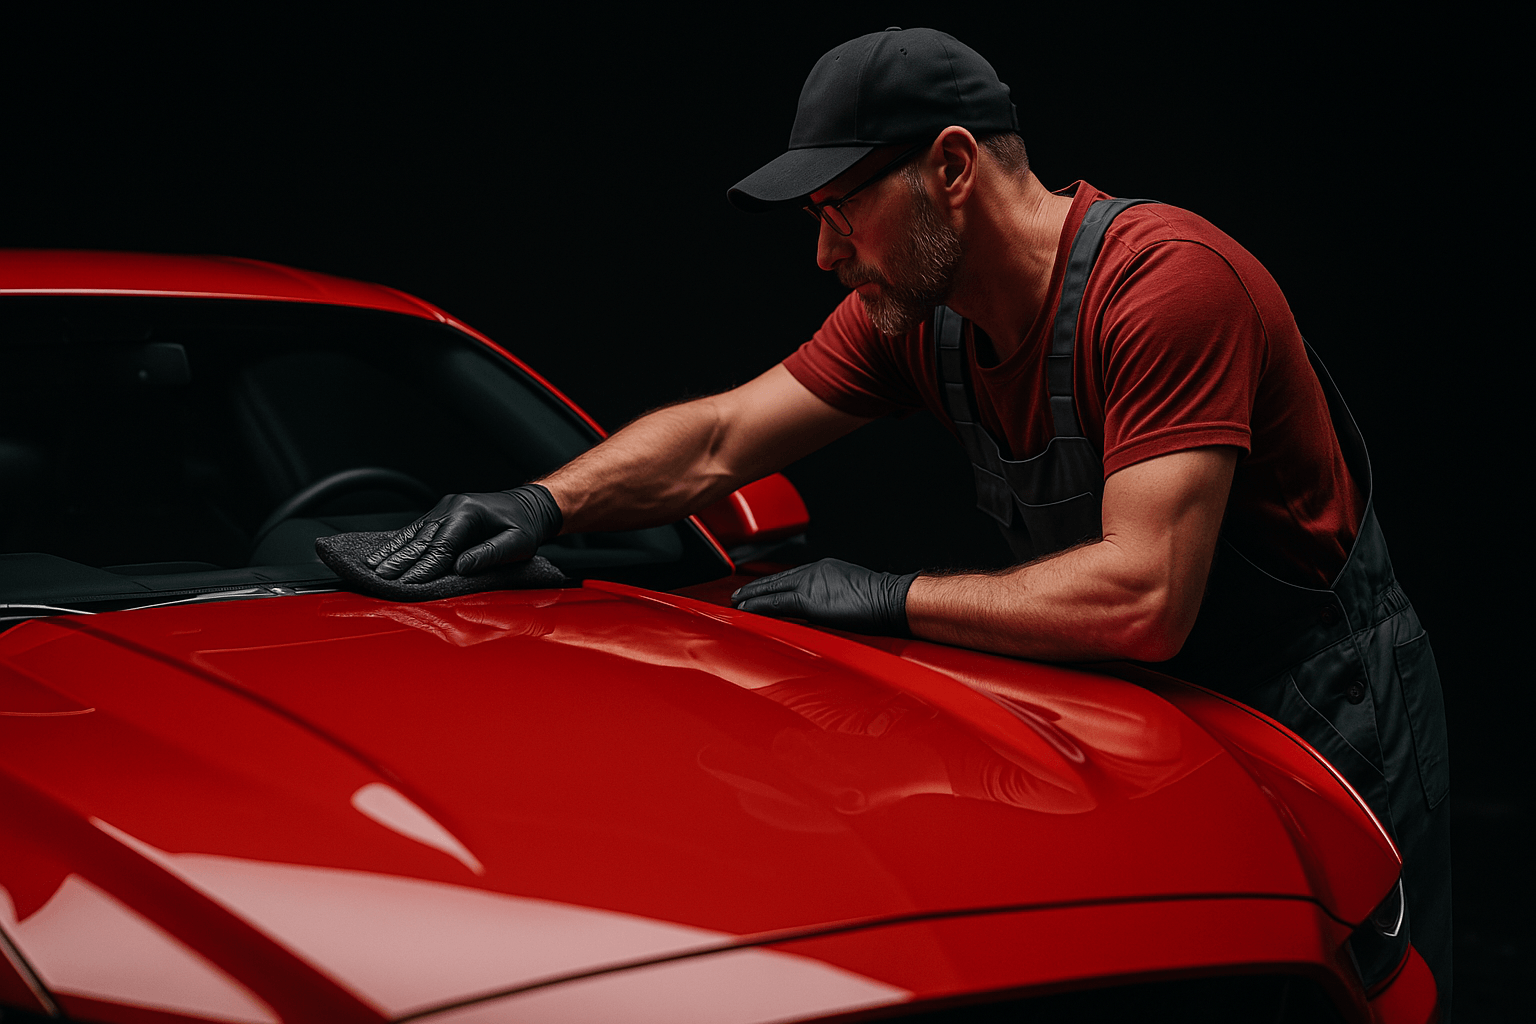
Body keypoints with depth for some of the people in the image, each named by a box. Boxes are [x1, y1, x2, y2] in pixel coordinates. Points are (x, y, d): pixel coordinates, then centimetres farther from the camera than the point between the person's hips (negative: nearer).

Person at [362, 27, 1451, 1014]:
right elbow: (720, 439, 0)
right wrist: (546, 503, -16)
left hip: (1327, 726, -7)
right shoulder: (913, 314, -5)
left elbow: (1142, 600, -36)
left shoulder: (1169, 282, -30)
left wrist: (893, 598, -27)